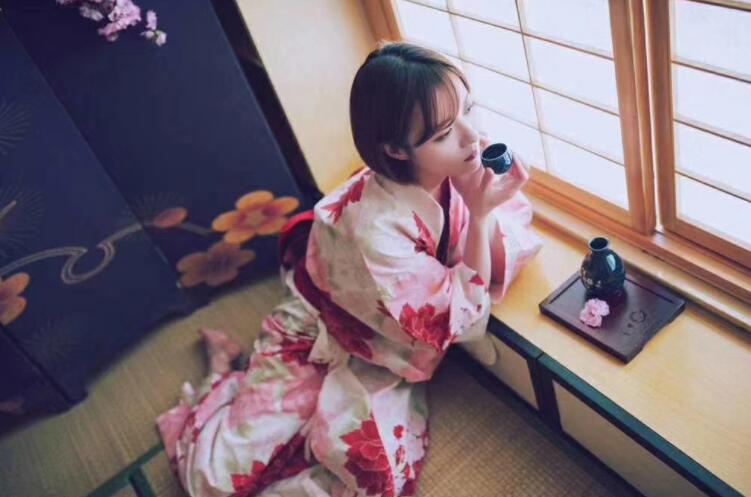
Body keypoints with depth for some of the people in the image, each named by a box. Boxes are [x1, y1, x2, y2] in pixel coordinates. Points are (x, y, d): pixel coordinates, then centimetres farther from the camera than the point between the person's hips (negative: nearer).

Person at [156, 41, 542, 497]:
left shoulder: (463, 166, -19)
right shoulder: (374, 228, -37)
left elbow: (505, 266, -11)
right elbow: (464, 321, -26)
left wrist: (488, 209, -30)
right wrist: (480, 216, -33)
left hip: (386, 346, 5)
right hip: (320, 335, -4)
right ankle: (224, 367, 27)